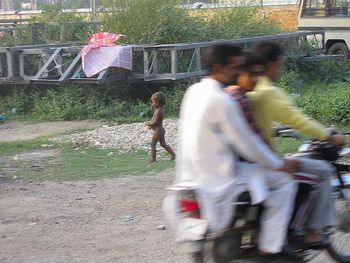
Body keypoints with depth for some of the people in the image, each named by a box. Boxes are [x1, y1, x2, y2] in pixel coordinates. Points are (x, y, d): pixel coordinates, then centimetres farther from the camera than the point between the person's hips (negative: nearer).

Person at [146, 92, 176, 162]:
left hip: (158, 130, -10)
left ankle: (153, 158, 5)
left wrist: (148, 124, -9)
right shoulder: (161, 109, 9)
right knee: (163, 144, 16)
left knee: (153, 144, 0)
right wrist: (151, 124, 12)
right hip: (161, 129, 10)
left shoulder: (158, 111, -22)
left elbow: (155, 122, -25)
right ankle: (173, 154, 13)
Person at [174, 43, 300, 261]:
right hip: (217, 180, -10)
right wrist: (280, 165, -5)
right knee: (285, 181, -2)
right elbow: (245, 144, -16)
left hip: (193, 175, 10)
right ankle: (270, 248, 0)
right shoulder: (222, 100, -20)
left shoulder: (195, 90, 8)